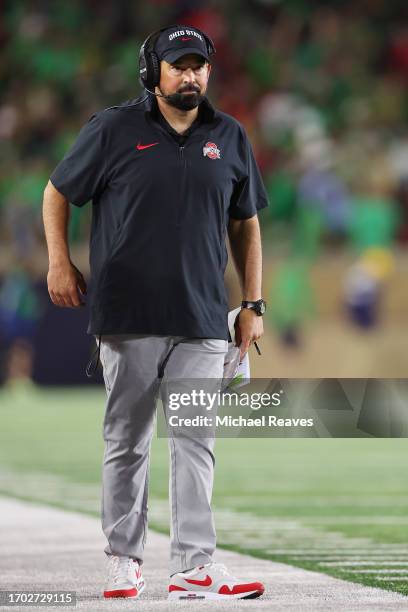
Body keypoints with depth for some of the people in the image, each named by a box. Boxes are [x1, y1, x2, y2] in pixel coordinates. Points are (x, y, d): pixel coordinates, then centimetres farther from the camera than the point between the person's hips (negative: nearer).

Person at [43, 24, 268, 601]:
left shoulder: (230, 137, 10)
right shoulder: (113, 129, 0)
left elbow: (245, 224, 16)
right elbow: (57, 193, 10)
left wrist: (253, 304, 12)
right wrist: (60, 264, 0)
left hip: (202, 320, 2)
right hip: (128, 316, -2)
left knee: (195, 444, -2)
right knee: (126, 442, 3)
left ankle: (195, 566, -3)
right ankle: (124, 562, 12)